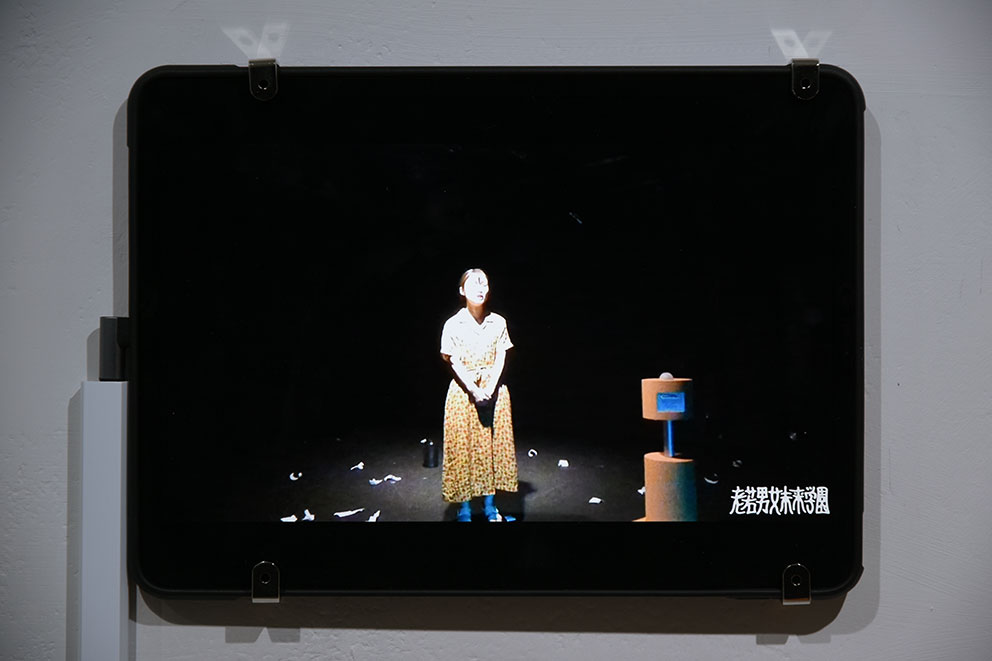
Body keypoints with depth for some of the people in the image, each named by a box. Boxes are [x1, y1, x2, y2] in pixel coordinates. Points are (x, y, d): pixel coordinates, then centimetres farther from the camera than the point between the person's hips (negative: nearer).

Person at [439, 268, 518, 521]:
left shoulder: (498, 322, 2)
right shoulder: (453, 325, -5)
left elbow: (501, 358, 0)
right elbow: (454, 362, -8)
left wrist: (490, 389, -14)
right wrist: (475, 391, -17)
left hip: (494, 390, 3)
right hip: (464, 391, -2)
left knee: (493, 446, 5)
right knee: (463, 447, 0)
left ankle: (489, 505, 16)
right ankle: (464, 509, 7)